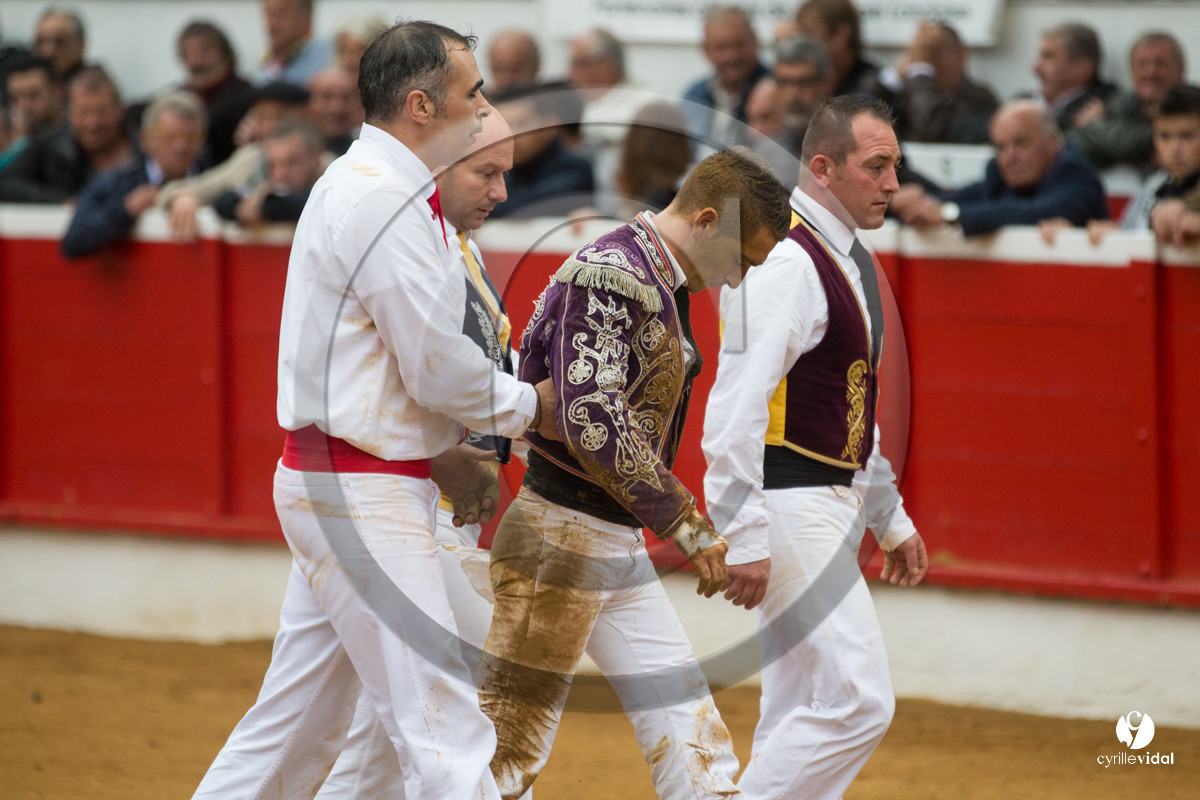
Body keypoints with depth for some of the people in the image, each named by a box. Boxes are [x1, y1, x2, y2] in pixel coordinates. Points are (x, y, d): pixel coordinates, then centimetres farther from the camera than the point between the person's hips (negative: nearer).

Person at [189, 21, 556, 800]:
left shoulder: (354, 186, 16)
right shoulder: (385, 202, -17)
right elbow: (441, 368, -18)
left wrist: (443, 453, 14)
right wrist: (530, 406, -2)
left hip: (330, 483, 10)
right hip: (363, 497, -10)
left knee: (299, 720, 15)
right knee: (446, 729, -12)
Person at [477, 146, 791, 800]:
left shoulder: (661, 282, 15)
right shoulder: (614, 272, -15)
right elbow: (593, 422, -23)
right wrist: (688, 525, -18)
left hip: (618, 545, 10)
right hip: (563, 532, -10)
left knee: (690, 745, 7)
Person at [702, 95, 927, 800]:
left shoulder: (850, 259, 15)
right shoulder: (784, 260, -17)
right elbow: (738, 405, -22)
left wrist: (890, 516, 25)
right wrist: (744, 538, -26)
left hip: (832, 503, 10)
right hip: (786, 506, -10)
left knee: (802, 713, 11)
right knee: (858, 701, -14)